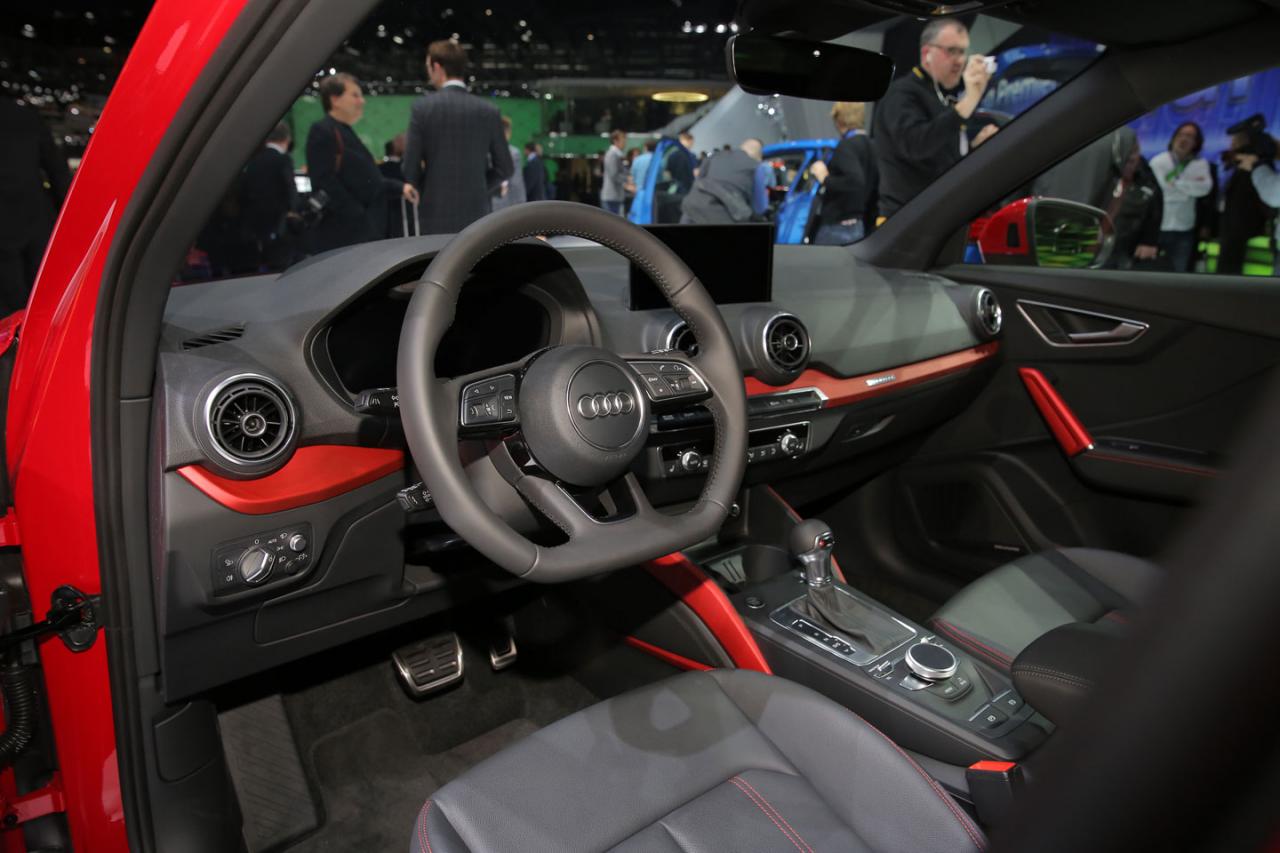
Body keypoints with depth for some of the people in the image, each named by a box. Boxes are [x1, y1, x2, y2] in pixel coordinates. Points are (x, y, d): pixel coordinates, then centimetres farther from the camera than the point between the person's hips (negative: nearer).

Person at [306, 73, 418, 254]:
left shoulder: (345, 133, 19)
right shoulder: (322, 132, -9)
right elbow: (326, 182, -19)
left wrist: (399, 187, 10)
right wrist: (357, 217, -21)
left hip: (365, 231, 10)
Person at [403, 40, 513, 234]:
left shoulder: (423, 107, -4)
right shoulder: (489, 111, 2)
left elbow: (411, 168, -4)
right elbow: (505, 168, 5)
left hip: (437, 213, -2)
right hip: (477, 213, 2)